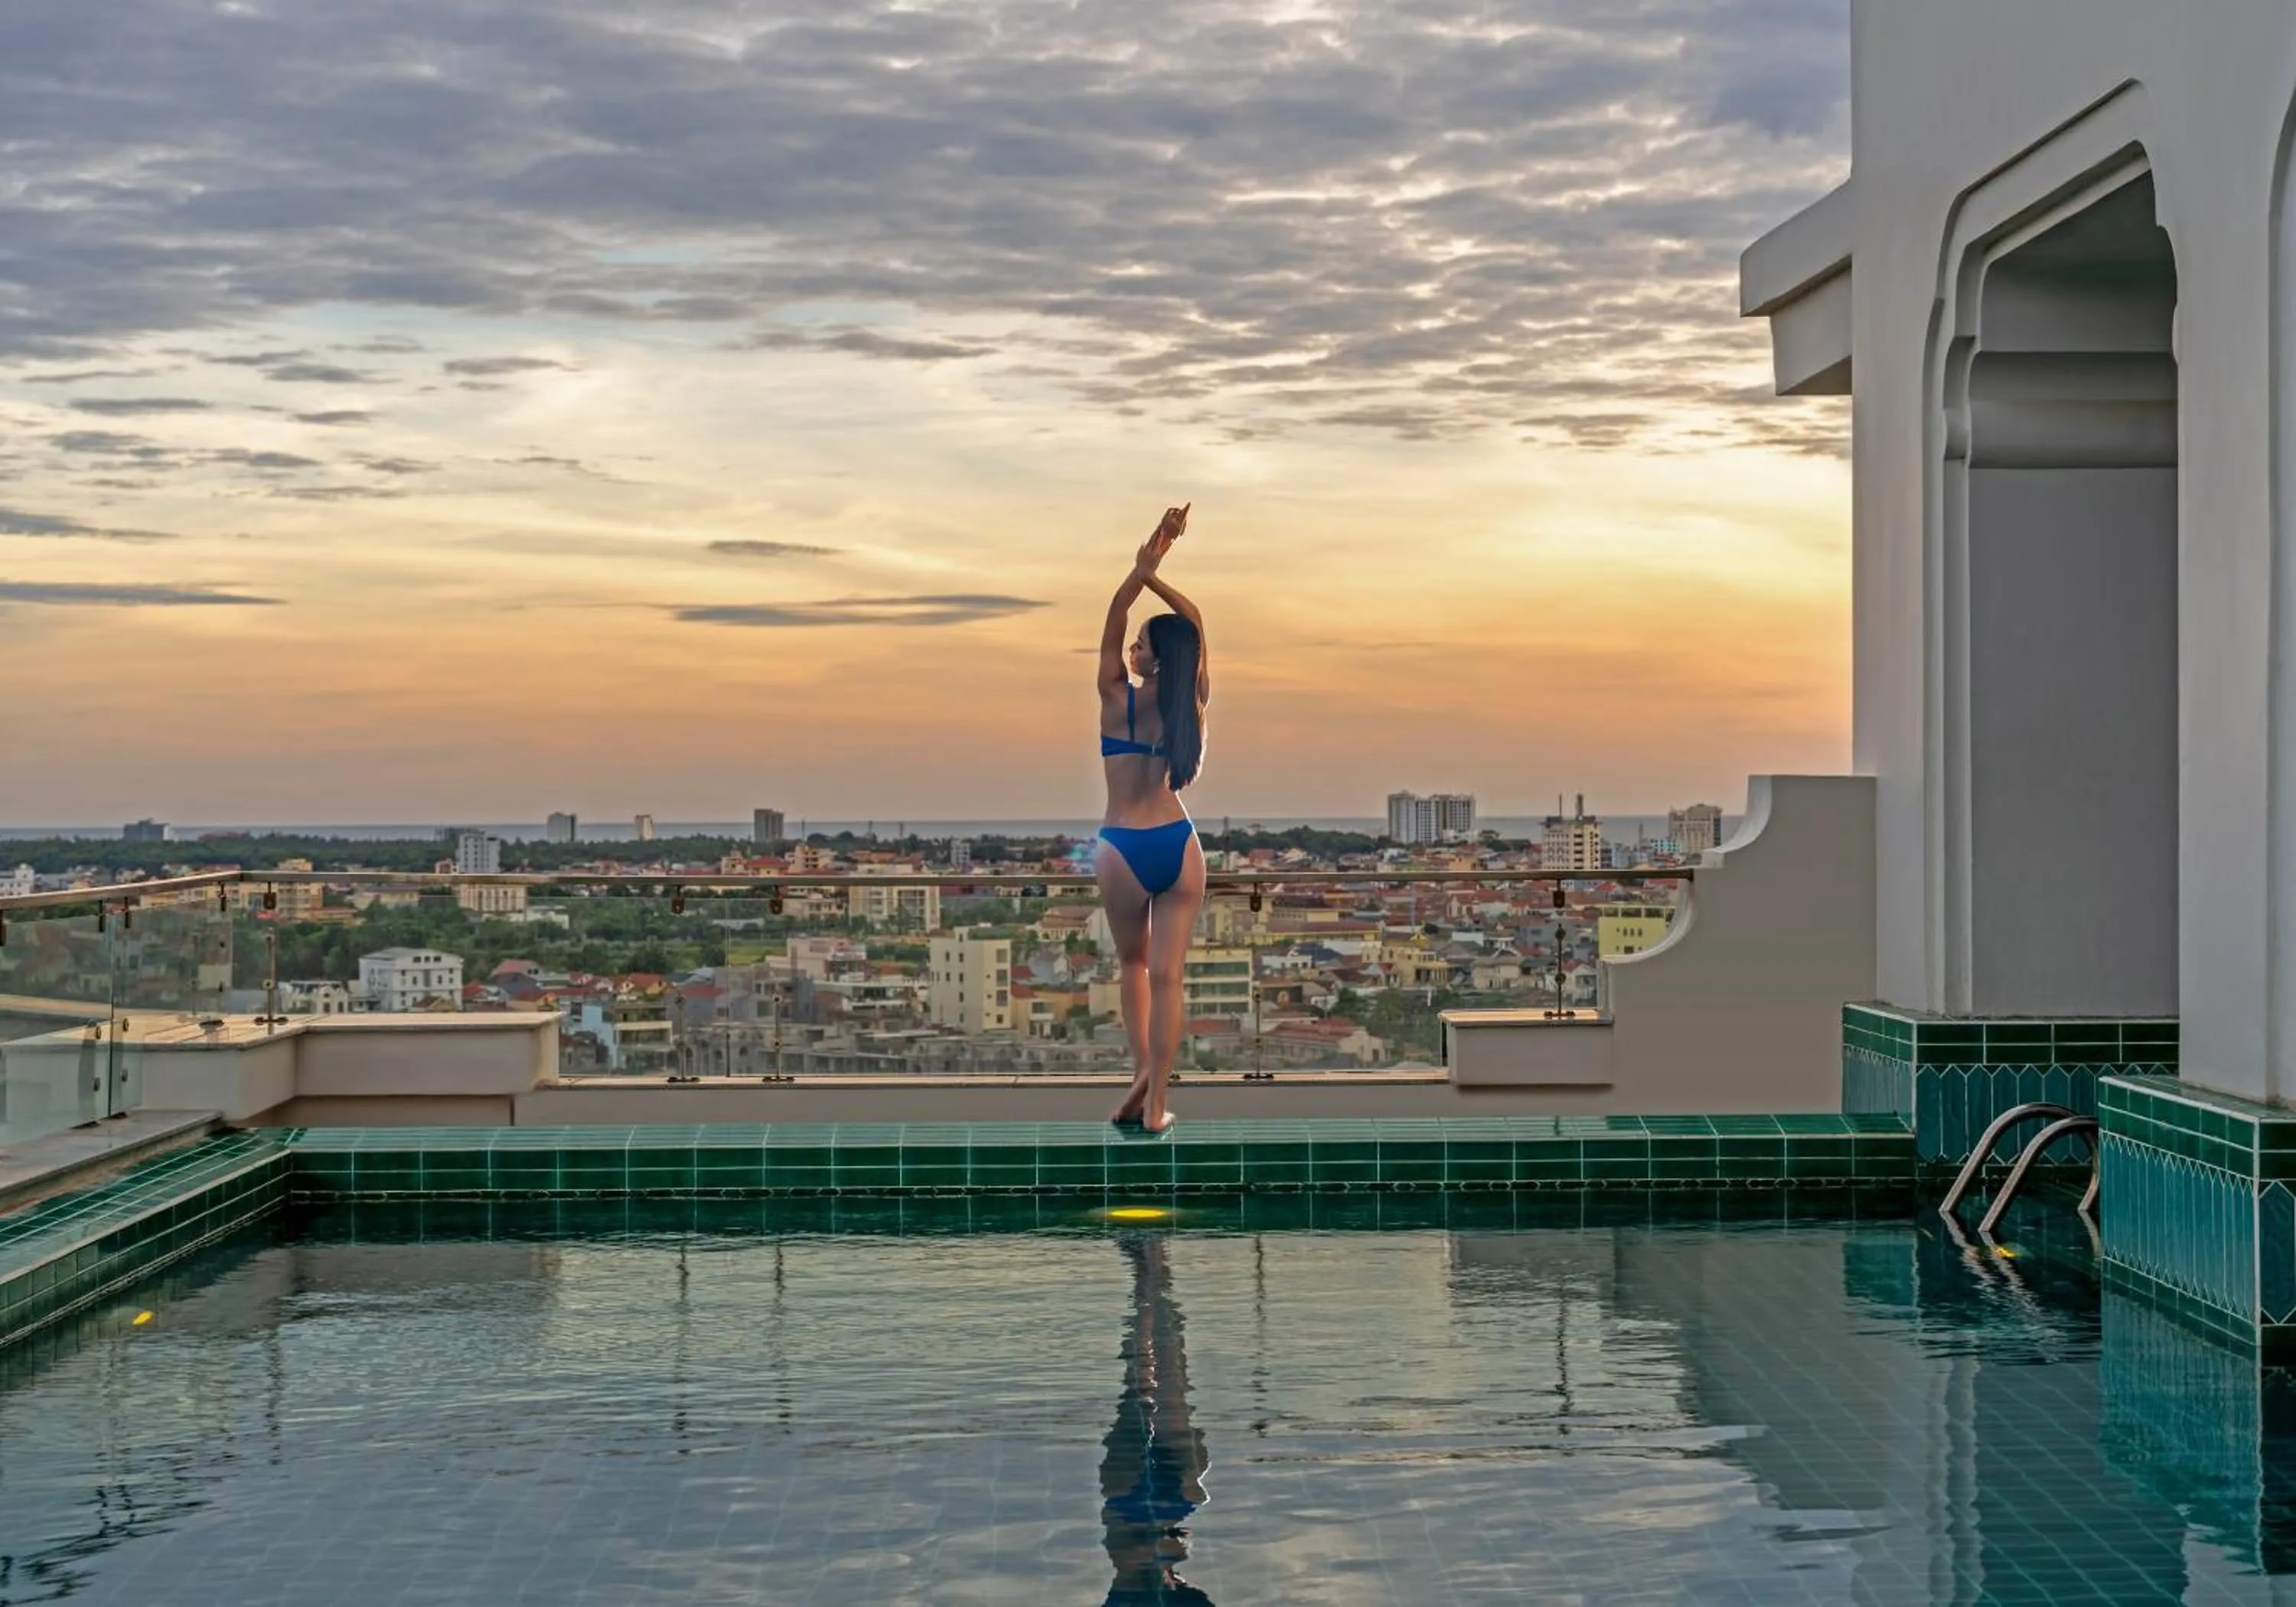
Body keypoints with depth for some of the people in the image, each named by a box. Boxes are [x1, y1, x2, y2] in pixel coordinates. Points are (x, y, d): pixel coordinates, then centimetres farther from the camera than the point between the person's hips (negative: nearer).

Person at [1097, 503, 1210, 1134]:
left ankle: (1142, 1067, 8)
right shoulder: (1192, 703, -1)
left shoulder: (1119, 701, -9)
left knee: (1133, 962, 22)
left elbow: (1113, 618, -10)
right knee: (1167, 976, 2)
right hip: (1180, 846, 2)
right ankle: (1155, 1105, 3)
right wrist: (1155, 575, -6)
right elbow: (1194, 619, 6)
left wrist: (1145, 563, -16)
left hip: (1124, 848, -2)